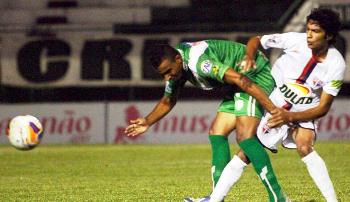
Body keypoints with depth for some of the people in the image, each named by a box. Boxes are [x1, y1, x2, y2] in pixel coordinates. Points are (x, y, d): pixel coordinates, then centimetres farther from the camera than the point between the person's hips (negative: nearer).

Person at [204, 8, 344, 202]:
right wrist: (249, 57, -26)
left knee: (304, 147, -28)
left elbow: (323, 108, -16)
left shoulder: (336, 65, -19)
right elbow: (256, 40, -4)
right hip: (271, 104, 1)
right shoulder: (295, 40, -18)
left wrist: (289, 117, -28)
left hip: (303, 112, -1)